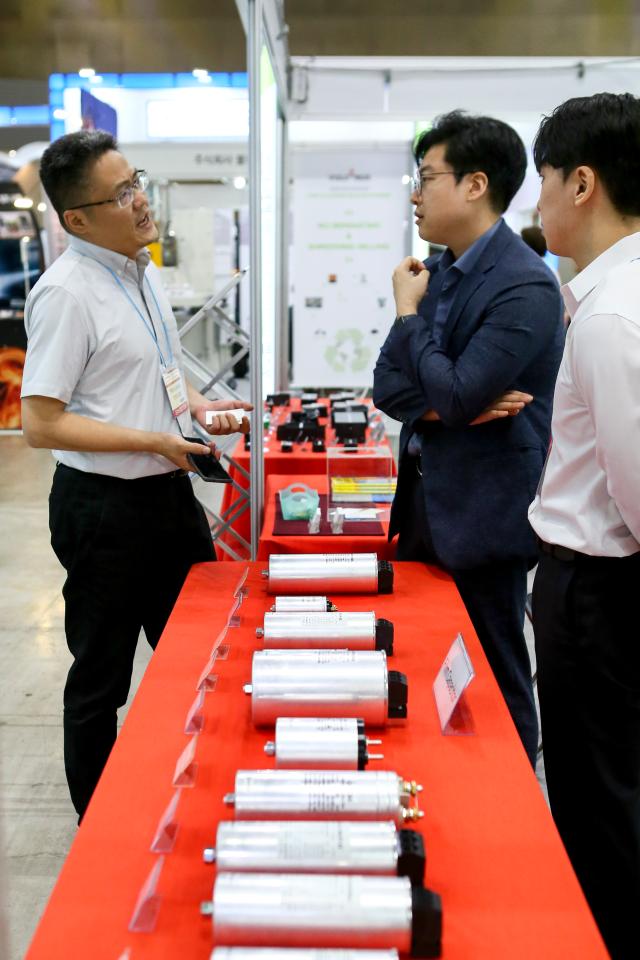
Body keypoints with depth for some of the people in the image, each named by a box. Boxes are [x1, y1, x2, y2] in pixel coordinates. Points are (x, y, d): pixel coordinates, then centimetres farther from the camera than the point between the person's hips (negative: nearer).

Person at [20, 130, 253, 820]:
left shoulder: (141, 271, 7)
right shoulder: (67, 293, -19)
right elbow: (41, 425, -22)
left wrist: (195, 402, 2)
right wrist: (155, 440, -22)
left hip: (168, 491, 9)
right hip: (105, 506, -8)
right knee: (100, 684, 10)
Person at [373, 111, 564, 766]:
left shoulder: (524, 286, -18)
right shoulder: (436, 273, 7)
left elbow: (454, 395, -24)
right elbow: (387, 387, 5)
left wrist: (409, 312, -12)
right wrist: (443, 405, -15)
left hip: (483, 512, -8)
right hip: (423, 501, 8)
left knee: (492, 681, 7)